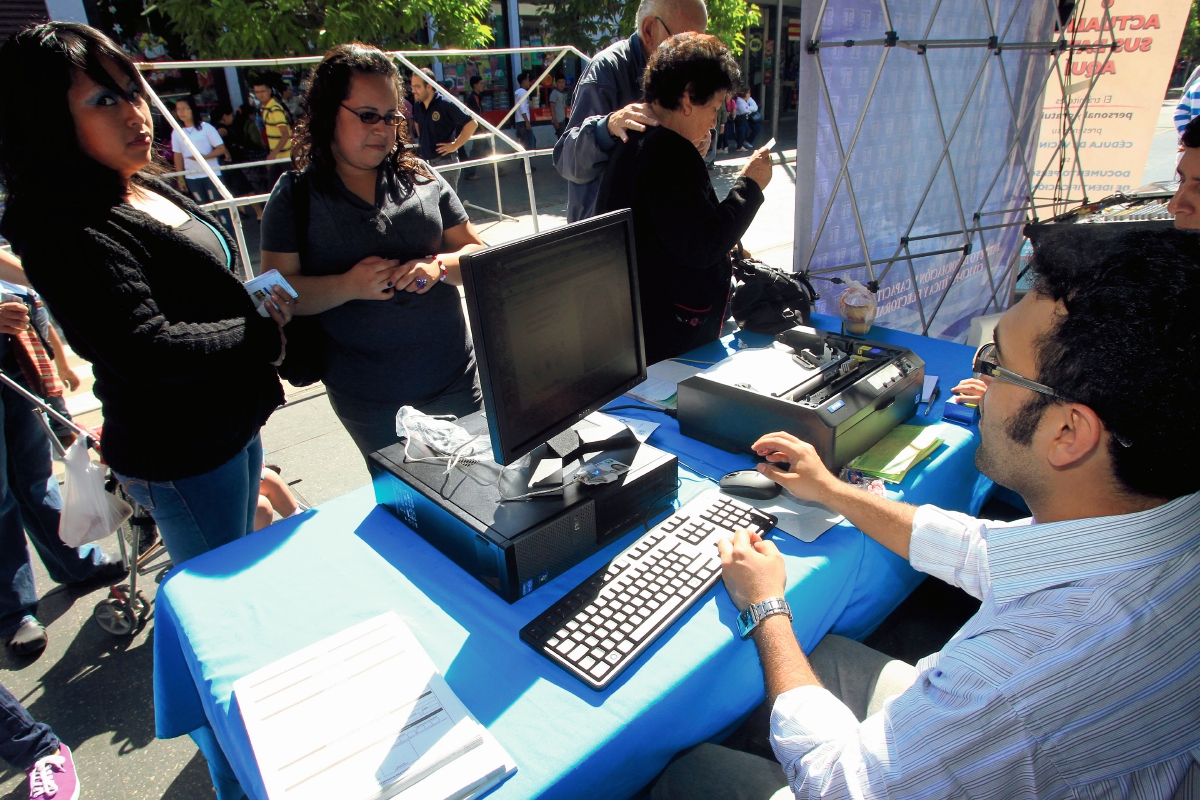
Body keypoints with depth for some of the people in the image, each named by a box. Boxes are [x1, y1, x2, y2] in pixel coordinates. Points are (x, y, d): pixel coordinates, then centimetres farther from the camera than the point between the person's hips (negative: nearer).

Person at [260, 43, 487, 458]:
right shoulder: (295, 196, -1)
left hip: (456, 378, 3)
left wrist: (439, 266, -15)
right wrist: (348, 286, -21)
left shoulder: (422, 178, 5)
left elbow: (478, 253, 6)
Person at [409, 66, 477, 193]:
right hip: (425, 161, 7)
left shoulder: (446, 104, -14)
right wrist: (422, 142, 17)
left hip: (445, 161, -7)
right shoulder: (417, 107, 6)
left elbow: (472, 123, -16)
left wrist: (455, 145, -14)